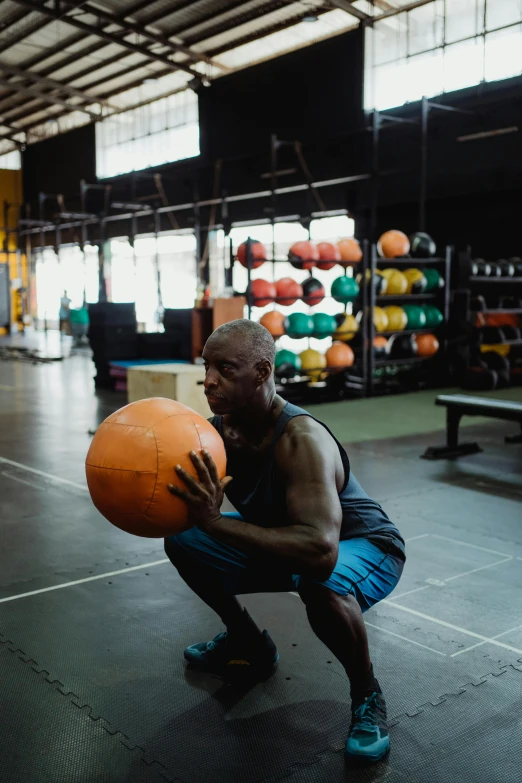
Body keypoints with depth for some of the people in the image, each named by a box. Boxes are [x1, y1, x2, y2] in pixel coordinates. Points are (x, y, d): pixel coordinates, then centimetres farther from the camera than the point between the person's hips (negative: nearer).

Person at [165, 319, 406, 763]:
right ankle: (250, 644, 24)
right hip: (287, 541, 7)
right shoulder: (216, 429, -15)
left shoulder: (301, 441, -37)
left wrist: (215, 522, -50)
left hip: (363, 548, -7)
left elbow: (321, 552, -48)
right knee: (182, 542, 2)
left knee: (322, 587, -41)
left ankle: (367, 694, -8)